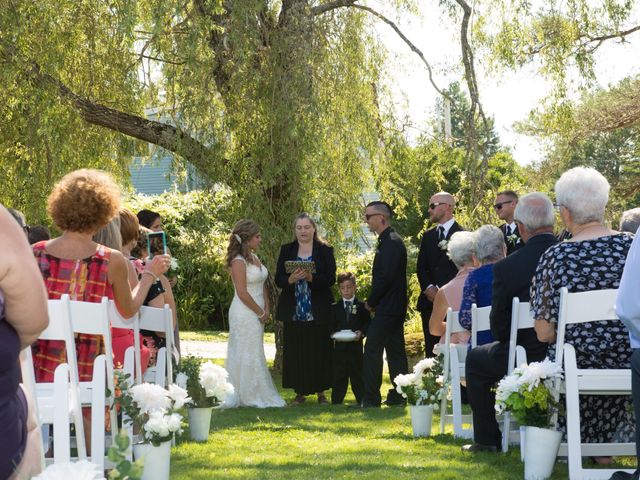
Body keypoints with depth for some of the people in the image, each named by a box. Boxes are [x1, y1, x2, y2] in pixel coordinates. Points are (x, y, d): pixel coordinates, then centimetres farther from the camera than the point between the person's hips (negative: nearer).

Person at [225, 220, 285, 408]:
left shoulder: (255, 258, 13)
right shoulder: (238, 261, -15)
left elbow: (263, 286, 16)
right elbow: (242, 293, -18)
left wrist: (266, 310, 3)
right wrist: (261, 313, -11)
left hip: (257, 313, 9)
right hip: (244, 314, -9)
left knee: (254, 354, 11)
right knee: (249, 353, -2)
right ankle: (252, 396, 4)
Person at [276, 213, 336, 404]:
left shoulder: (325, 251, 3)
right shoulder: (286, 250, 9)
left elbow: (330, 279, -5)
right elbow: (278, 279, 3)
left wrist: (311, 278, -22)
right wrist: (291, 279, -18)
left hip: (318, 312, -2)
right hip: (293, 311, 2)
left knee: (319, 351, 0)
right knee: (295, 351, 1)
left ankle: (321, 391, 10)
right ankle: (300, 391, 9)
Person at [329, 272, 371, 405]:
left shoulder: (361, 306, 6)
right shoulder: (335, 307, 11)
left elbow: (368, 323, 3)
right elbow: (331, 325, 9)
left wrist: (362, 332, -14)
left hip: (356, 345, -1)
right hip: (339, 346, 1)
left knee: (357, 374, 4)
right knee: (339, 375, 3)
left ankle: (362, 399, 9)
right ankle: (336, 401, 7)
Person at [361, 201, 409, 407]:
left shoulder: (391, 242, -16)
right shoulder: (389, 240, 15)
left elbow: (385, 277, -21)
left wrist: (371, 302, -11)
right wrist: (374, 301, 10)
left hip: (387, 307, -10)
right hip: (394, 307, 10)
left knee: (372, 350, -8)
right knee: (395, 351, 12)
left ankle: (371, 398, -7)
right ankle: (399, 395, 16)